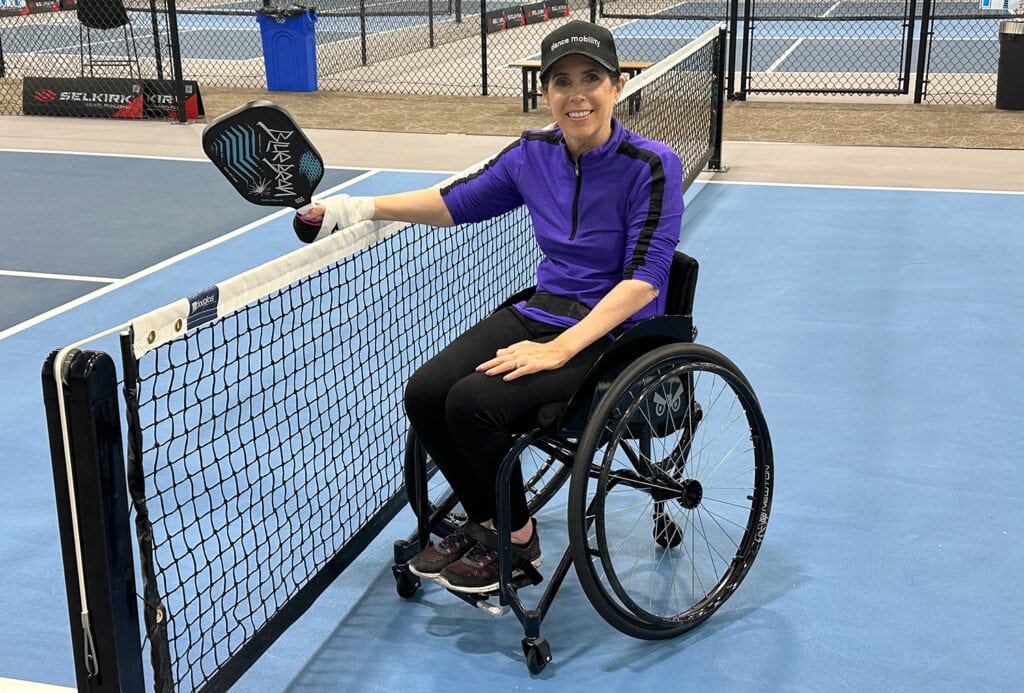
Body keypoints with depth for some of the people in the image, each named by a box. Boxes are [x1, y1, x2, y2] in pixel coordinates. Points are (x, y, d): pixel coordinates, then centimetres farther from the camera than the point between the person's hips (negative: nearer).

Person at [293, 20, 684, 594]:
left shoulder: (652, 167, -15)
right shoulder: (533, 154, 1)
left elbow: (643, 279, -21)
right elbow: (458, 202, 13)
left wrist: (558, 350, -28)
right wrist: (357, 209, 4)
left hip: (614, 332, -6)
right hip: (544, 309, 6)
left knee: (473, 402, -25)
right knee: (425, 393, -13)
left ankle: (518, 540, 1)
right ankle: (486, 523, 10)